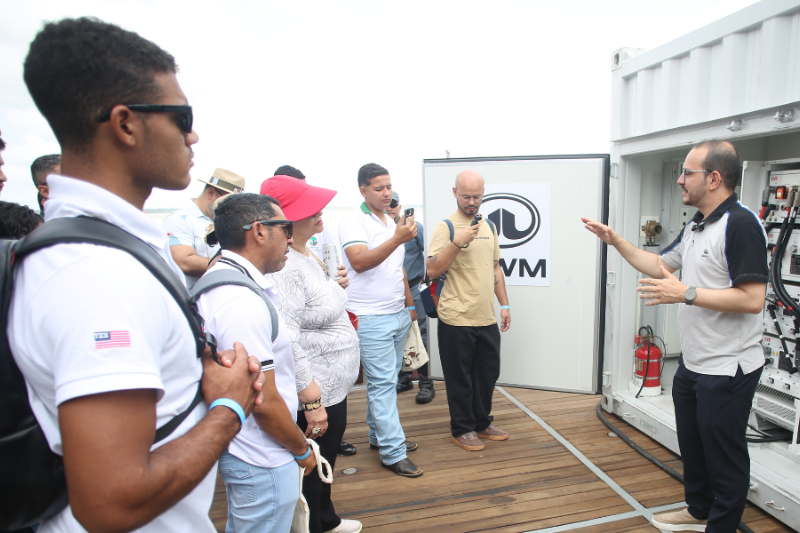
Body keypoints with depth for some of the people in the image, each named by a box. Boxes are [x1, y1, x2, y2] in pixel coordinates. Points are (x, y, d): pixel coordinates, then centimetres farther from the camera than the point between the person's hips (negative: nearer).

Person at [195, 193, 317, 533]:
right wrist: (301, 450, -8)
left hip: (239, 450, 10)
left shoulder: (219, 275, 4)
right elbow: (265, 402, -25)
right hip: (262, 464, -10)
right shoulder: (242, 302, -28)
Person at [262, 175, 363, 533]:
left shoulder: (307, 254, 6)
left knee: (326, 462, 28)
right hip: (313, 395, -10)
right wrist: (311, 401, -26)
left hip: (333, 387, 10)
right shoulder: (284, 264, -26)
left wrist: (334, 284, 3)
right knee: (312, 474, 11)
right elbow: (286, 341, -29)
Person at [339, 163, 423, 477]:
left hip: (398, 315, 8)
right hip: (371, 318, -8)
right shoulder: (354, 221, -9)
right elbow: (359, 262, -24)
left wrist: (410, 304, 21)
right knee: (382, 383, -4)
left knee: (387, 380, 15)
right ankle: (393, 453, 4)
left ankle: (380, 436, 29)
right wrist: (397, 239, -30)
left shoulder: (392, 223, 16)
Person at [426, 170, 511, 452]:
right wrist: (457, 242, -26)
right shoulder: (445, 227, -9)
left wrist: (504, 304, 15)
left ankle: (482, 422, 36)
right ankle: (462, 429, 26)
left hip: (487, 319, 6)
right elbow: (432, 270, -17)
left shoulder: (489, 226, 11)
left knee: (488, 374, 17)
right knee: (460, 378, 8)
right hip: (456, 320, -6)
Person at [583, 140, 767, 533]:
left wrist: (686, 294, -26)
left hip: (727, 369, -10)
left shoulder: (740, 224, -20)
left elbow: (752, 299, -26)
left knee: (725, 456, 7)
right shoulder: (695, 227, 10)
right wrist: (615, 241, 11)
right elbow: (659, 265, 19)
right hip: (692, 364, 10)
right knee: (692, 445, 24)